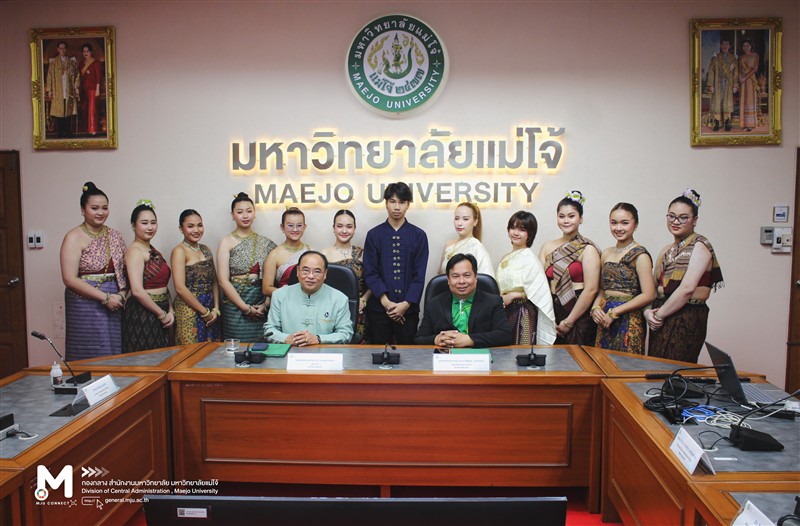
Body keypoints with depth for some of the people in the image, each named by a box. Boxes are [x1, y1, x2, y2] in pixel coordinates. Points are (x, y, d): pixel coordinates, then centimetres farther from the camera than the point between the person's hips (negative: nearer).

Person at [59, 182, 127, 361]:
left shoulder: (115, 236, 11)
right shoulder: (74, 238, -6)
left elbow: (124, 271, 14)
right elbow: (69, 279, -13)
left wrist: (122, 294, -5)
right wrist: (105, 297, -15)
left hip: (114, 304, 5)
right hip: (86, 308, -5)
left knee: (115, 355, 8)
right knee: (89, 359, 0)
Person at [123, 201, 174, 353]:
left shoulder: (154, 251, 15)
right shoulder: (134, 251, -10)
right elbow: (137, 291, -20)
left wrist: (170, 311, 1)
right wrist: (162, 314, -13)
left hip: (161, 314, 8)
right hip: (143, 315, -8)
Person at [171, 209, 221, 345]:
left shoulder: (205, 249, 13)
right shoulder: (179, 251, -7)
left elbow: (214, 282, 12)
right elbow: (180, 288, -14)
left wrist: (216, 308, -2)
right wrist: (205, 312, -10)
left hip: (210, 310, 6)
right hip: (189, 309, -6)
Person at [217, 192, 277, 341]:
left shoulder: (265, 243, 9)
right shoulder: (227, 242, 1)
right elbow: (223, 280, -6)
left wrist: (266, 304, -7)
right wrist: (246, 308, -9)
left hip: (262, 302, 2)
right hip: (236, 303, -2)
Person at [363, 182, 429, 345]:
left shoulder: (418, 235, 2)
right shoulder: (374, 235, 3)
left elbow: (419, 275, -1)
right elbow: (370, 272, -2)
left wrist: (406, 304, -11)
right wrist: (386, 302, -12)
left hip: (408, 308, 0)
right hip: (378, 307, 0)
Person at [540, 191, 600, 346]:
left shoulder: (587, 249, -5)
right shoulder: (547, 247, 9)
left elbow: (591, 290, -11)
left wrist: (569, 321, -9)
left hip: (579, 313, -4)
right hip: (552, 312, 4)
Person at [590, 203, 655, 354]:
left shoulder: (639, 255, -8)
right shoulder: (606, 254, 12)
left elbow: (648, 295, -13)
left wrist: (614, 312, -13)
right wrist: (595, 308, -2)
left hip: (628, 320, -6)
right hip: (604, 320, 6)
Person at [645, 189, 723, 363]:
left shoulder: (700, 245, -7)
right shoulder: (667, 251, 16)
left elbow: (687, 288, -17)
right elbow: (655, 288, 12)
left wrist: (659, 314, -12)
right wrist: (648, 311, -6)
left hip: (688, 319, -7)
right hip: (662, 321, 7)